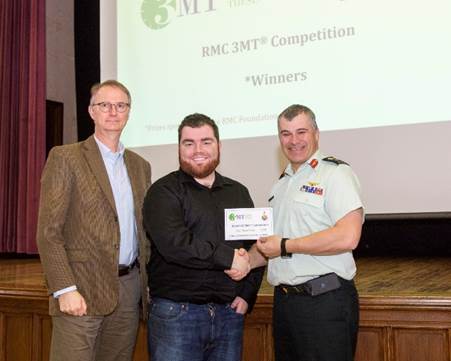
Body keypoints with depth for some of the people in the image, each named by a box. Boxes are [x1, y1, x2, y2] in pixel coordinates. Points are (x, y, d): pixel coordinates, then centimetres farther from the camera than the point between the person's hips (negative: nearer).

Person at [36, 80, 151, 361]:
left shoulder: (140, 166, 14)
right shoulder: (65, 158, -3)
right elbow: (49, 232, -8)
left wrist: (150, 282, 8)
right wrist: (65, 290, -16)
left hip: (129, 289, 5)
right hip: (81, 290, -5)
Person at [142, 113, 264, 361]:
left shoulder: (238, 192, 15)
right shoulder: (164, 192, -2)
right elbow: (173, 243, -17)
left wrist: (247, 295, 2)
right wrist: (228, 257, -13)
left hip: (229, 313, 5)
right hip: (176, 313, -4)